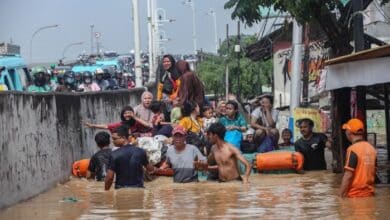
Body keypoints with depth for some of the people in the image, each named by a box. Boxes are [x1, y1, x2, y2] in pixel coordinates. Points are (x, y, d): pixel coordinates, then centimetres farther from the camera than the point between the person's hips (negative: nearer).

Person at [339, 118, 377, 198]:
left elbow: (348, 176, -17)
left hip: (355, 194, -7)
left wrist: (341, 196, -13)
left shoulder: (353, 149, -14)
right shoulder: (372, 148, 7)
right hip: (369, 194, 7)